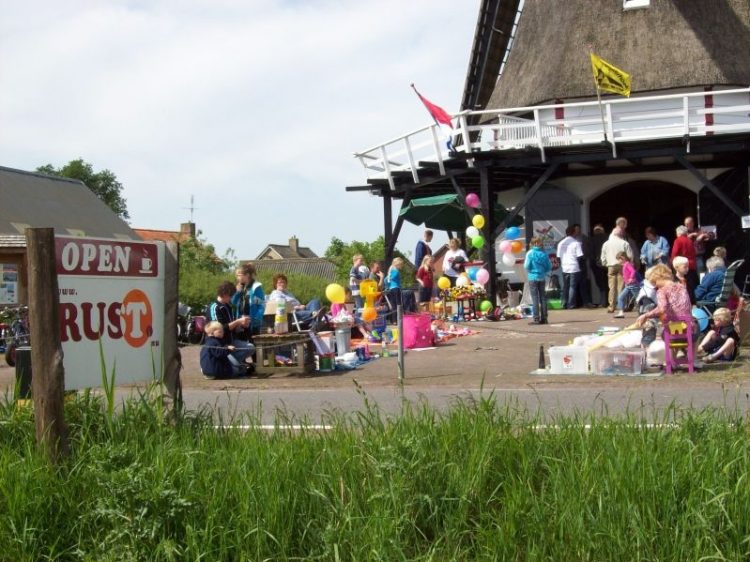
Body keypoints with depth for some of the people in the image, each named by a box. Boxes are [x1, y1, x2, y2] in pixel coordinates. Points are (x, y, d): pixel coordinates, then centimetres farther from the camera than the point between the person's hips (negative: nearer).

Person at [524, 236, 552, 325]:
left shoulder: (530, 253, -8)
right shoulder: (544, 253, 1)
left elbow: (526, 266, -10)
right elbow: (549, 267, 1)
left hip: (533, 278, -3)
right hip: (542, 278, 3)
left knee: (535, 298, -1)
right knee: (543, 298, 9)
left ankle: (536, 319, -5)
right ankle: (544, 318, 11)